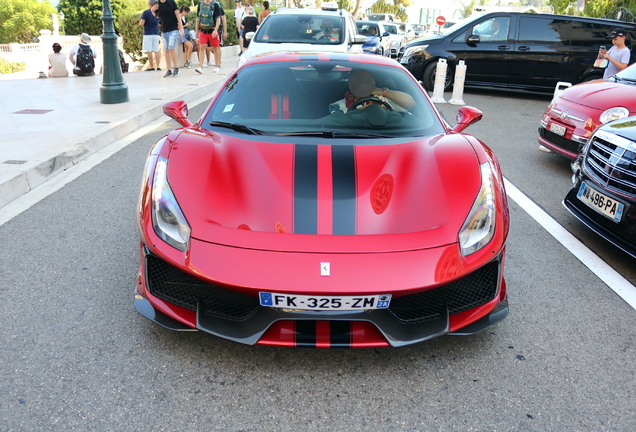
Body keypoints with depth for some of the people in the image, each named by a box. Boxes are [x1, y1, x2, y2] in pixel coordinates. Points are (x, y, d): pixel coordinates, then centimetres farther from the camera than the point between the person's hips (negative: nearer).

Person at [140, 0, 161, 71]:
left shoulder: (146, 12, -10)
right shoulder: (157, 12, 6)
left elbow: (141, 24, -11)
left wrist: (140, 22, 9)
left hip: (148, 34, -5)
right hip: (156, 33, 5)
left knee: (149, 51, 0)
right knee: (156, 50, 7)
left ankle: (151, 66, 1)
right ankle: (158, 66, 5)